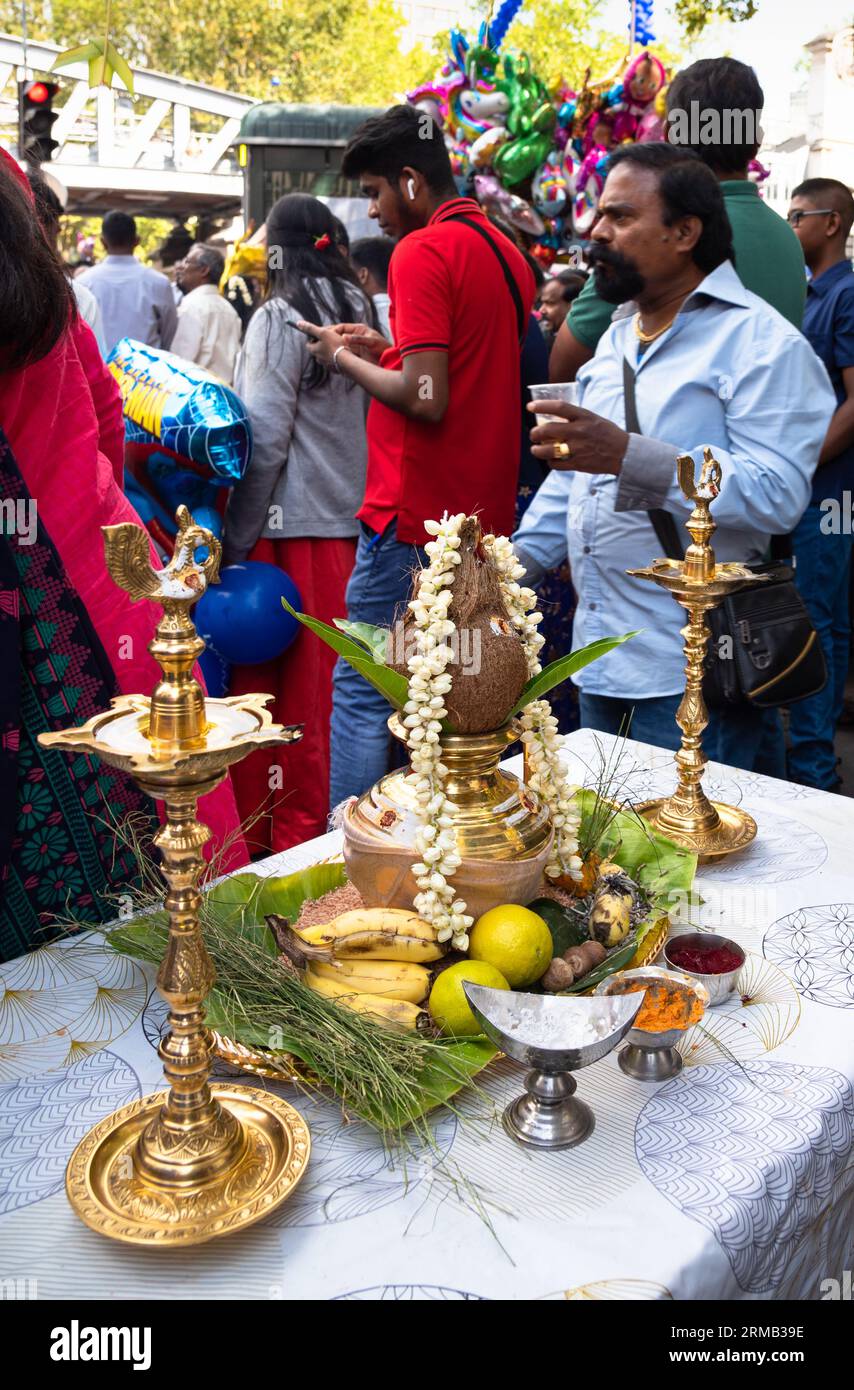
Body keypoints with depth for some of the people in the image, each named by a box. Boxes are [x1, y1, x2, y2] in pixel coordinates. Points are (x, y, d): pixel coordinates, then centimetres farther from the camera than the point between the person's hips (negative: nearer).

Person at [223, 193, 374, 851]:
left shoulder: (279, 319, -8)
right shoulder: (359, 311, 11)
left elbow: (265, 439, -13)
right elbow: (369, 418, 13)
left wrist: (234, 539, -9)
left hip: (290, 525, -6)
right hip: (349, 518, 7)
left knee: (265, 680, 3)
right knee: (328, 682, 11)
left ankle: (258, 835, 13)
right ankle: (313, 825, 21)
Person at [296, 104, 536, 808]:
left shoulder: (421, 252, -12)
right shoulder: (506, 250, 15)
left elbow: (426, 399, -20)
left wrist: (346, 358, -4)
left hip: (414, 519, -9)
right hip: (488, 513, 9)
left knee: (362, 692, -1)